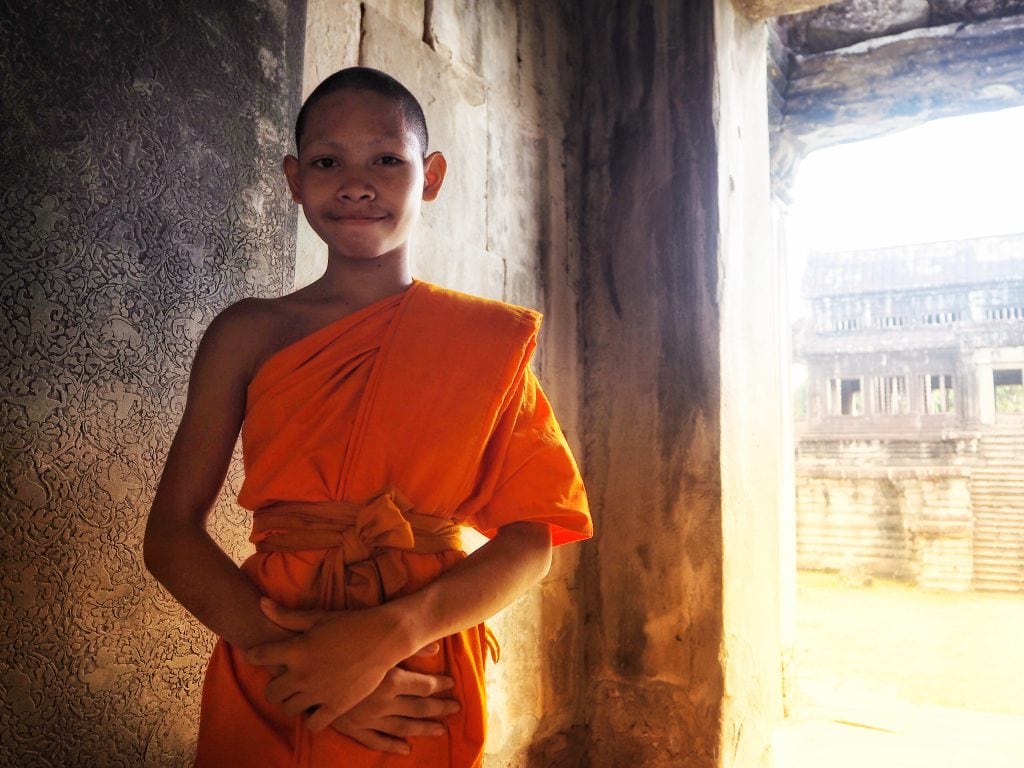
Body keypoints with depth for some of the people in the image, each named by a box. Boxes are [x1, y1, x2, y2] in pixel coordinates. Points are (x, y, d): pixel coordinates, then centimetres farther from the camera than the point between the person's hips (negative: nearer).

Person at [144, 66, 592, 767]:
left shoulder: (490, 339, -4)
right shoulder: (250, 334, -2)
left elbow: (531, 538, -8)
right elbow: (171, 533, -4)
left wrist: (390, 633, -21)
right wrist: (286, 653, -18)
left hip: (422, 689, 0)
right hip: (269, 687, 1)